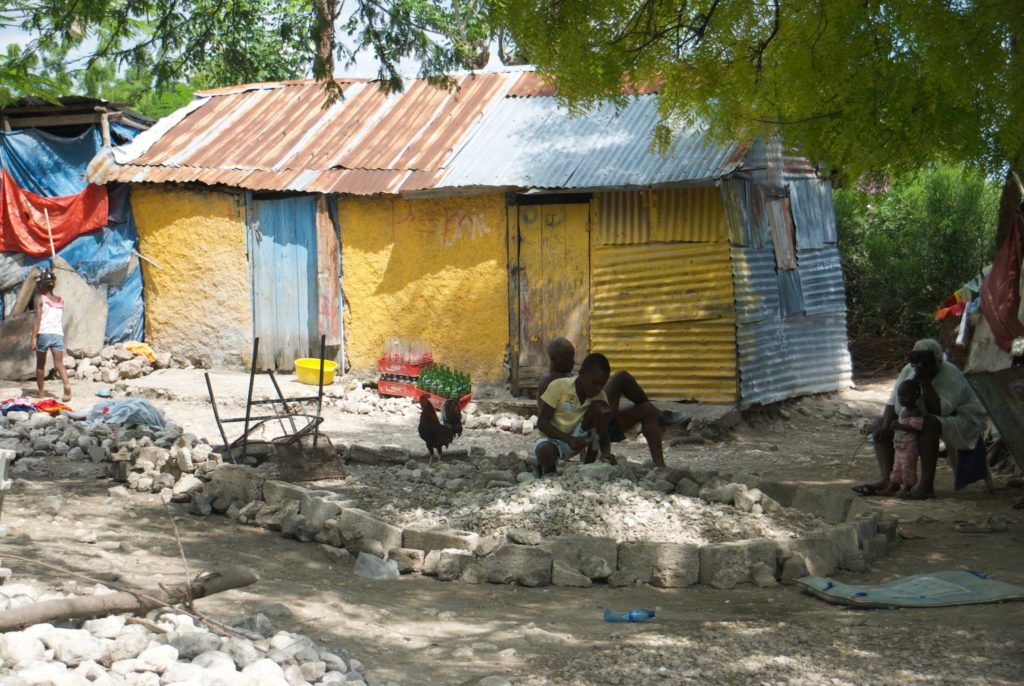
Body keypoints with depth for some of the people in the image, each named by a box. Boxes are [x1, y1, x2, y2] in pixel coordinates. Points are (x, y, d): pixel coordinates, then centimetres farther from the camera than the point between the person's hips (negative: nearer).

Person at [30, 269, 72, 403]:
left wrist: (33, 338, -11)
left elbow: (37, 319, -8)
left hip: (44, 334, -3)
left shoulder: (40, 299, 0)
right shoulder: (60, 300, 15)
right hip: (58, 334, 3)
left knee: (40, 365, 11)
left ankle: (41, 393, 17)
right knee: (59, 364, -4)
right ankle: (67, 384, -31)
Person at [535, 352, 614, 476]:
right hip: (553, 439, -3)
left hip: (578, 440, 3)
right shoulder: (559, 387, -18)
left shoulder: (600, 396, -8)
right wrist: (570, 439, -32)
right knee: (545, 452, -40)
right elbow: (542, 422, -18)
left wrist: (606, 453, -32)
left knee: (598, 408, -21)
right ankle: (548, 467, 1)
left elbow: (604, 436, -8)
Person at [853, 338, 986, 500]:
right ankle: (886, 480, -16)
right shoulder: (909, 370, -2)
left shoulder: (951, 376, -22)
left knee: (928, 424, -39)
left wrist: (926, 384, -34)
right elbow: (892, 402, 3)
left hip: (961, 422, -8)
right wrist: (886, 426, -15)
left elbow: (940, 411, -31)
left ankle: (926, 485, -36)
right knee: (880, 422, 0)